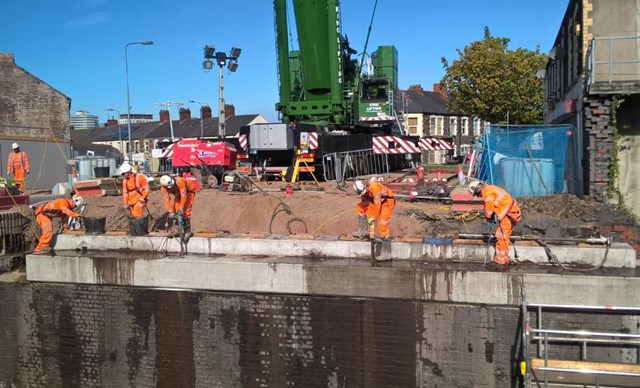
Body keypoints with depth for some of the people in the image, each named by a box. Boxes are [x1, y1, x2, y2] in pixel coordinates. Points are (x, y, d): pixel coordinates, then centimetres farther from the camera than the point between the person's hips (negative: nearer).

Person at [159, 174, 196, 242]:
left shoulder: (179, 181, -41)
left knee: (186, 211, -14)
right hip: (178, 193, 5)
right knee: (176, 210, -7)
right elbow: (167, 199, -24)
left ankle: (187, 232, -8)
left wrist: (181, 208, -36)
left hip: (188, 191, -5)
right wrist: (171, 211, -32)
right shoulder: (164, 187, -26)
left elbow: (184, 196, -37)